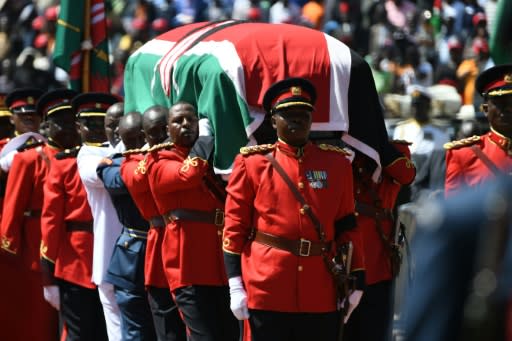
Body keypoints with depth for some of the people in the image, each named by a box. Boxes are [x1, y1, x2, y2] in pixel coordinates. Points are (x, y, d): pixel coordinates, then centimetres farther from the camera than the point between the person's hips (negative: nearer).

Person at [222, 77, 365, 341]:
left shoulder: (337, 162, 10)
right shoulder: (253, 162, 2)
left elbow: (347, 226, 12)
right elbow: (234, 227, 2)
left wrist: (356, 281, 8)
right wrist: (235, 286, -3)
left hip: (321, 295, 3)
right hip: (267, 292, -2)